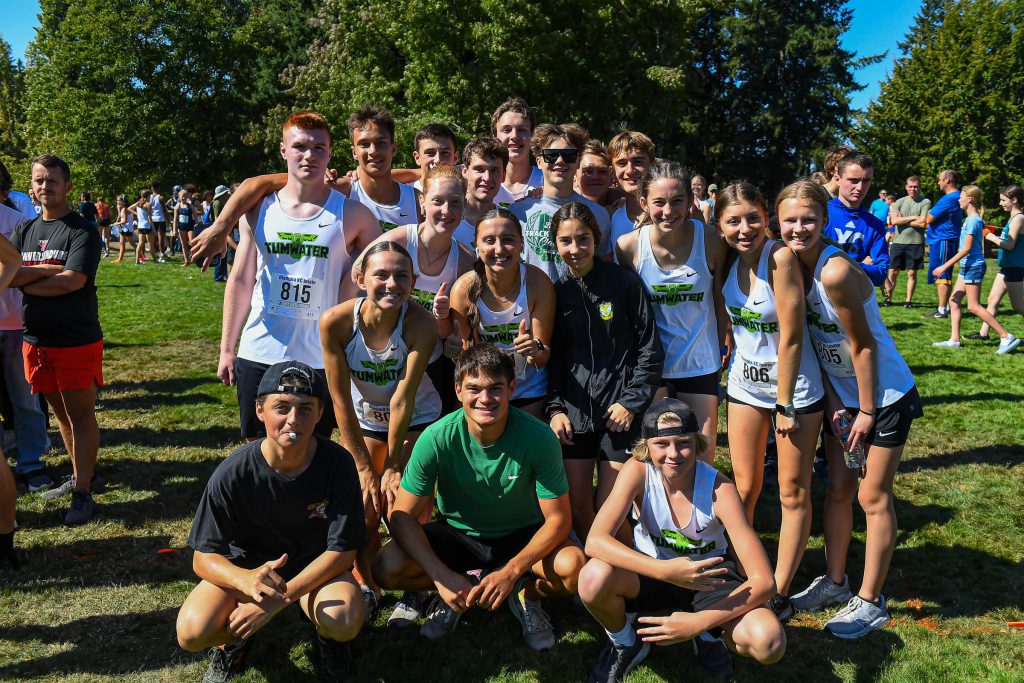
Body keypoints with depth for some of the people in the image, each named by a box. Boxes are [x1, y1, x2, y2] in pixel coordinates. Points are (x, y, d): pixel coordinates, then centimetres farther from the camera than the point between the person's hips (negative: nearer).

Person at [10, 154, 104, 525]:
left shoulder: (82, 231, -7)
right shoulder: (24, 231, 11)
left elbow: (73, 280, -19)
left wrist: (26, 282, -8)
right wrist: (49, 270, -15)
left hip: (77, 341, -6)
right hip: (36, 340, 6)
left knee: (81, 415, 1)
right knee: (60, 412, 16)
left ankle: (83, 494, 6)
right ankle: (79, 476, 31)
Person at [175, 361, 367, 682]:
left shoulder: (337, 463, -23)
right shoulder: (232, 474, -22)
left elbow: (343, 550, -19)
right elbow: (204, 557, -16)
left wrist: (279, 597, -29)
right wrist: (245, 580, -39)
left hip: (315, 566, -1)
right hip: (246, 565, 1)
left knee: (345, 622, -31)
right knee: (192, 632, -25)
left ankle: (326, 634, 7)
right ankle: (237, 634, 11)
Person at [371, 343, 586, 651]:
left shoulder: (538, 437, -24)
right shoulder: (437, 438, -23)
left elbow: (558, 519, -18)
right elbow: (402, 516, -18)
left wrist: (511, 571, -31)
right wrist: (442, 576, -31)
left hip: (521, 536, -1)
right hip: (456, 534, 1)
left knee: (575, 566, -31)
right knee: (387, 568, -25)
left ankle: (525, 593, 4)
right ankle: (458, 590, 5)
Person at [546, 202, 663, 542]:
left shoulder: (624, 281, -4)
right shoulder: (556, 291, 6)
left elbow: (650, 348, -2)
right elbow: (553, 356, 10)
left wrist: (632, 402, -7)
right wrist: (555, 408, 0)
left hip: (620, 411, -3)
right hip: (574, 411, 3)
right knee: (577, 507, 7)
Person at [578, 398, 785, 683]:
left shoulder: (719, 488, -24)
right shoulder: (637, 470, -23)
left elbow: (764, 582, -26)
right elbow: (595, 541, -34)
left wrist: (698, 621, -32)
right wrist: (667, 571, -44)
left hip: (708, 577, 0)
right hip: (653, 571, 0)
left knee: (769, 643, -29)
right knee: (594, 578, -34)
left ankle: (708, 634, 9)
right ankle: (626, 644, 2)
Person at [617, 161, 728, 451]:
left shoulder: (711, 240, -11)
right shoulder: (629, 245, -12)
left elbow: (719, 297, 2)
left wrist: (722, 346, 7)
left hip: (700, 362, 1)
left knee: (702, 454, 9)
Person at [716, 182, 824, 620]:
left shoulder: (781, 258, -21)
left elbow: (791, 337, -20)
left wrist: (785, 404, -16)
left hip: (794, 386, -5)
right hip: (745, 384, 5)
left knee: (794, 492, 5)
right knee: (744, 488, 10)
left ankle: (779, 594, 15)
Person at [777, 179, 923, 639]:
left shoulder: (836, 272, -29)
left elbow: (863, 346, -21)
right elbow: (812, 340, 1)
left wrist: (866, 412, -13)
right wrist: (833, 401, -2)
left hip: (885, 396, -7)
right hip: (842, 394, 7)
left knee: (873, 497, 3)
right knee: (838, 489, 14)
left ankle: (870, 602, 18)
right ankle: (835, 582, 30)